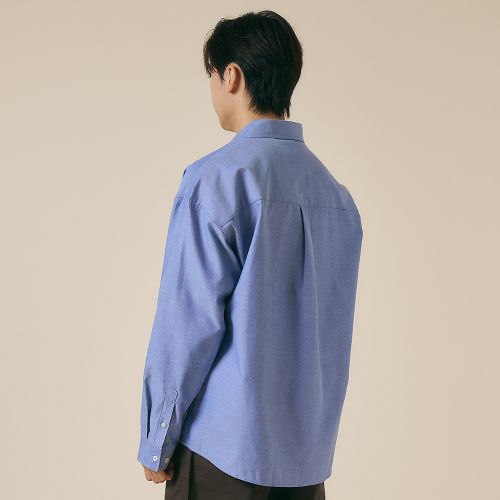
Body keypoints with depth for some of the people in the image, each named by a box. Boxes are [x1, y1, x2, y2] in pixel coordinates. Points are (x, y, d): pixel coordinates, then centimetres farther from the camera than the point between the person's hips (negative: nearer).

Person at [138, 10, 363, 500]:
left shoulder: (216, 178, -13)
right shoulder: (336, 193, 6)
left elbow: (189, 322, -15)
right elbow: (332, 329, 10)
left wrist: (156, 442, -5)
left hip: (224, 447, -6)